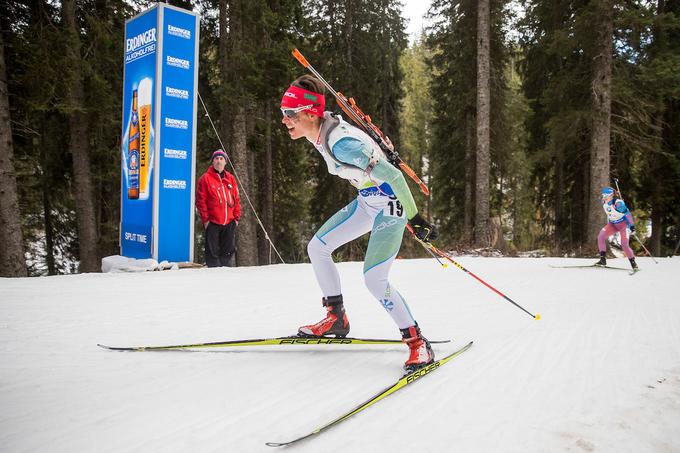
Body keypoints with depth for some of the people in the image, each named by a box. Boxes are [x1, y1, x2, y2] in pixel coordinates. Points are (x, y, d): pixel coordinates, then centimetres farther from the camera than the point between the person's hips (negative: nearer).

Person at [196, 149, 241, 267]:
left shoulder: (230, 178, 12)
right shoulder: (206, 178, -1)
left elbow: (236, 199, 14)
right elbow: (200, 200, -4)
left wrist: (237, 217, 7)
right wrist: (205, 219, -9)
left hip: (229, 222, 4)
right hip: (212, 223, -4)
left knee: (229, 251, 8)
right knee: (213, 252, 0)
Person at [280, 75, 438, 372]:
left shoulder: (339, 144, -31)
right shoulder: (322, 128, -3)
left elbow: (393, 176, -31)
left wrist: (415, 218, -26)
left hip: (390, 204, -9)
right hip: (368, 201, 10)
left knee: (373, 280, -15)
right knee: (317, 248, 9)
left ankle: (418, 343, 0)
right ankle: (336, 319, 20)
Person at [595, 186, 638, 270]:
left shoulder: (618, 203, -27)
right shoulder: (604, 203, -6)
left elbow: (627, 213, -23)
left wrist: (632, 226, -23)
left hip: (623, 224, -6)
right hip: (613, 224, 6)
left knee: (624, 244, -12)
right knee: (601, 236, -14)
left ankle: (633, 262, 8)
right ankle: (603, 259, -11)